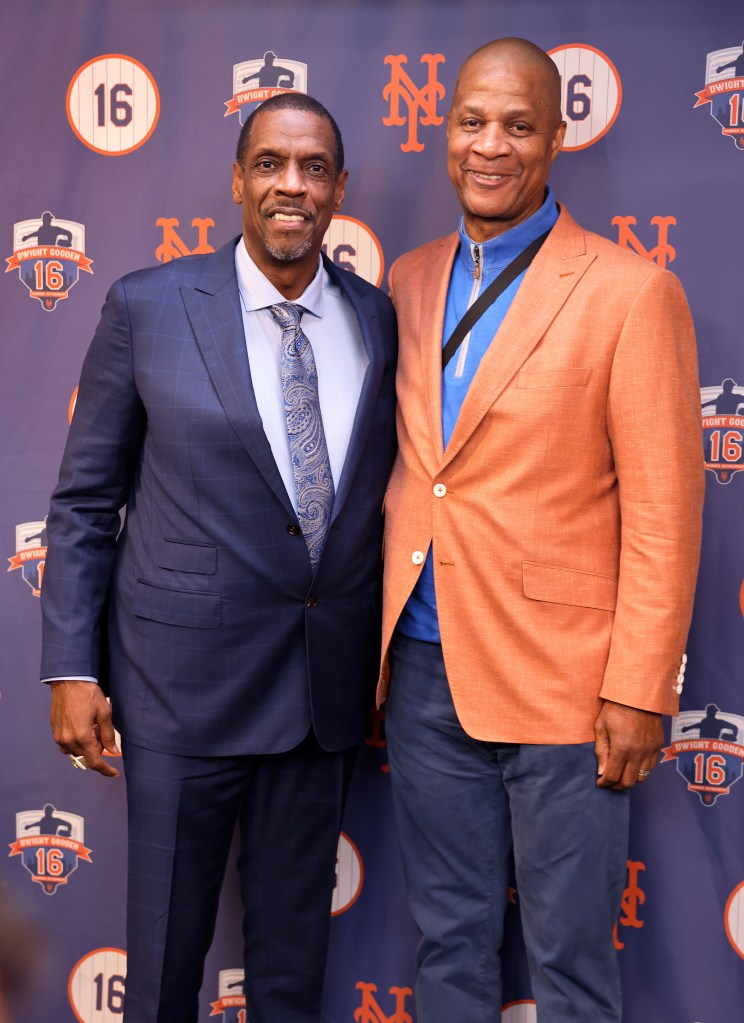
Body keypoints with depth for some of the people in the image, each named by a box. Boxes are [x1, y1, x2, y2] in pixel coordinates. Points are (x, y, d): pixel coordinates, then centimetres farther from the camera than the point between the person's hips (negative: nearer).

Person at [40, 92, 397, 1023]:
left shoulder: (380, 320, 3)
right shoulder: (147, 308, -5)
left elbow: (383, 489, 10)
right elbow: (83, 501, -2)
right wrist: (72, 669, -6)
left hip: (328, 679, 3)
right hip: (186, 674, -2)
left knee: (295, 937, 18)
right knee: (168, 932, 11)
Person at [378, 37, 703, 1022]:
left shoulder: (631, 292, -8)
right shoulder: (408, 284, 9)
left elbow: (663, 514, -9)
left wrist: (639, 691, -12)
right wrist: (373, 641, 10)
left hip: (559, 681, -4)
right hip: (424, 666, 5)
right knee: (449, 941, 18)